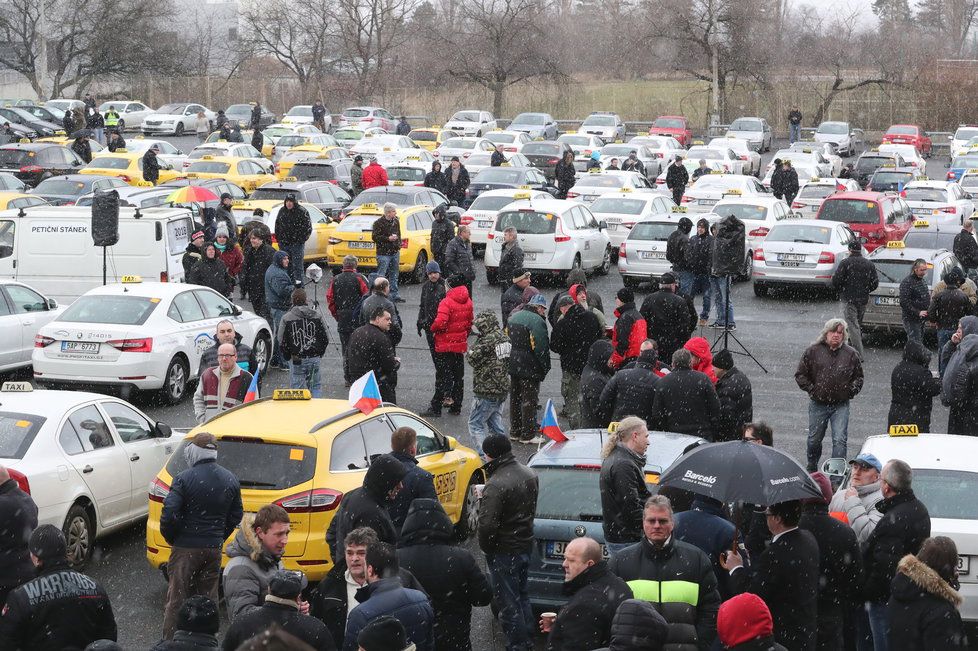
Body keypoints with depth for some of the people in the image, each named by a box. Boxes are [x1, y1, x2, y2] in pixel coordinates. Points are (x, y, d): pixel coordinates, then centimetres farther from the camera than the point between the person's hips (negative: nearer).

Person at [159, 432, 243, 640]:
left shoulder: (184, 479, -14)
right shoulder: (230, 479, 4)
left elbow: (169, 513, -18)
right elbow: (236, 515, 10)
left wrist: (170, 537, -1)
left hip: (186, 547, -5)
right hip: (214, 549, 5)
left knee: (177, 600, 3)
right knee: (209, 599, 13)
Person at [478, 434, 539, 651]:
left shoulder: (496, 485, -26)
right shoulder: (530, 475, 2)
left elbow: (487, 524, -26)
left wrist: (485, 547, -8)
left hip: (504, 551, -9)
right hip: (525, 544, 9)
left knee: (508, 602, 2)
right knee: (521, 595, 23)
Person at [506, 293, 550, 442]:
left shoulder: (513, 317, 11)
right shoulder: (537, 321, -17)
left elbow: (506, 339, 16)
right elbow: (541, 347, -19)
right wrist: (545, 367, -8)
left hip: (512, 364, 8)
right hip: (529, 367, -8)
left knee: (515, 398, 16)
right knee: (529, 400, 0)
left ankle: (515, 431, 25)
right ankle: (528, 434, 3)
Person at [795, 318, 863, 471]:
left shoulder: (851, 354, 3)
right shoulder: (813, 351, -1)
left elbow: (858, 377, 13)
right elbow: (800, 375, 4)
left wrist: (851, 391, -1)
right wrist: (811, 389, -4)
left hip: (841, 405, 0)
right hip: (818, 404, 1)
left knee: (840, 440, -11)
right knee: (814, 439, 14)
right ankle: (812, 469, 35)